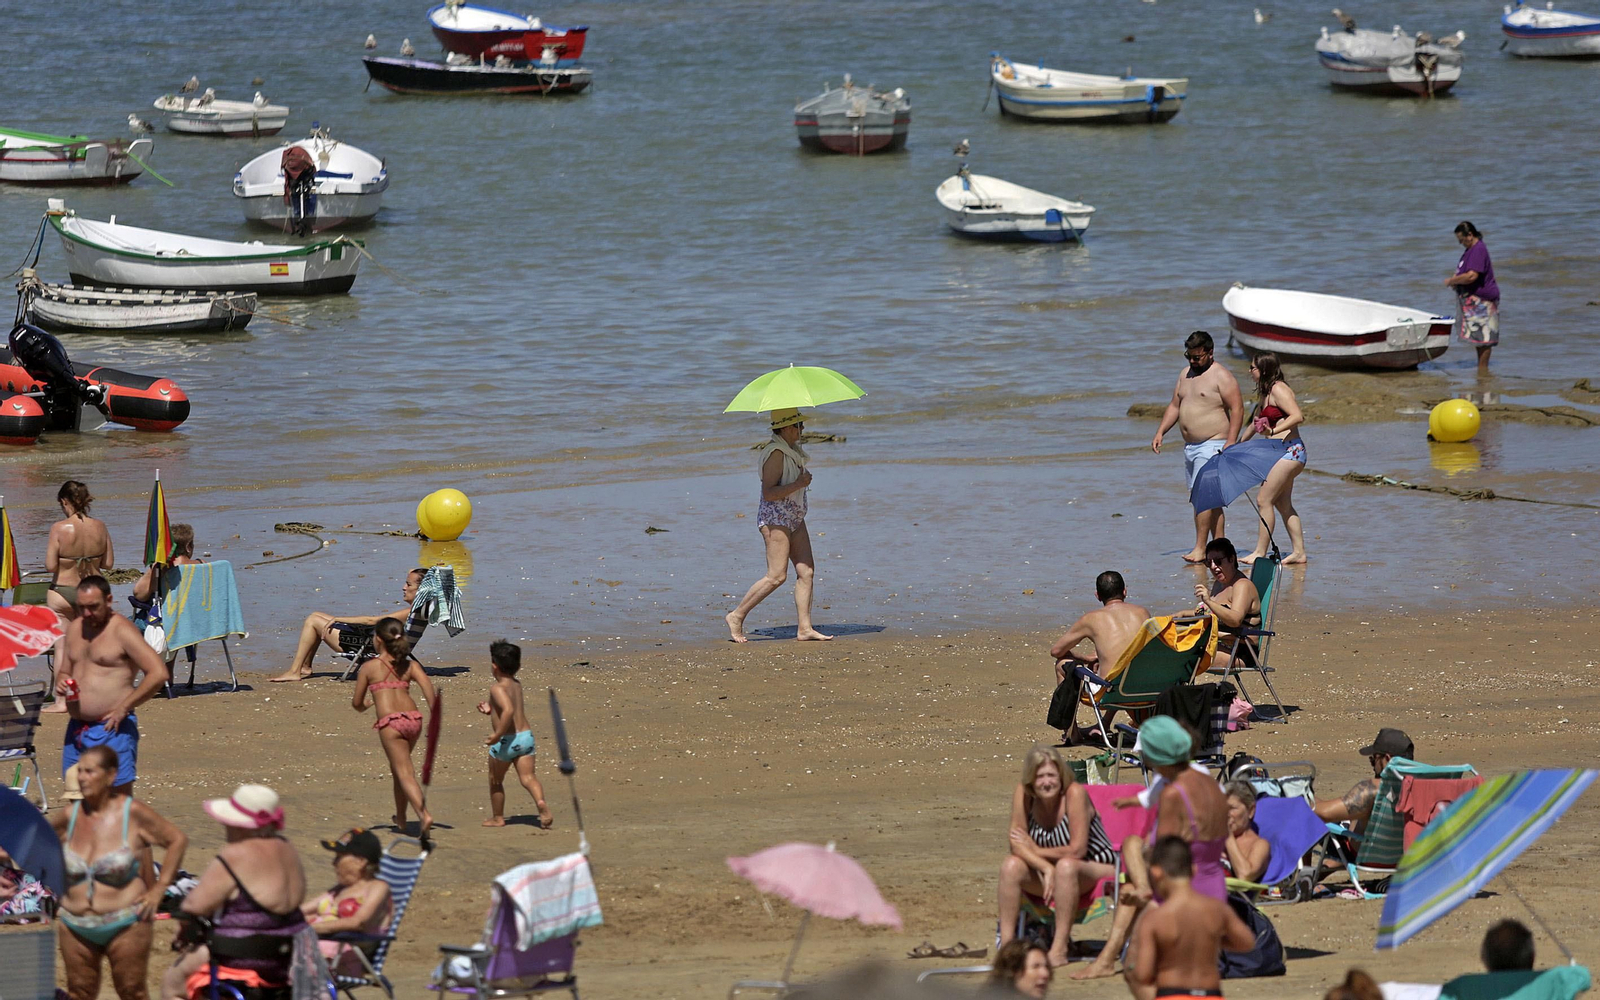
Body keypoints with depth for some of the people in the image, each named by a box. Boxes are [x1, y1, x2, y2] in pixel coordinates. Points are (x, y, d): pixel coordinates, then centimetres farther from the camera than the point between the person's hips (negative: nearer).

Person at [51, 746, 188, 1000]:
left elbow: (177, 840, -2)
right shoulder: (70, 816, 0)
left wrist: (159, 889, -5)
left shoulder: (133, 813, -11)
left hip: (125, 925, -4)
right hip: (76, 927, 4)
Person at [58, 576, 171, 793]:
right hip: (77, 728, 7)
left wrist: (124, 707, -16)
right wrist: (61, 683, 1)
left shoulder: (121, 631, -9)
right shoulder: (74, 629, 13)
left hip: (112, 729, -7)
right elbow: (64, 671, 26)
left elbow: (158, 673, -17)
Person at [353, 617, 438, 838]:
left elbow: (357, 703, 10)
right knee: (399, 767, 25)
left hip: (390, 721, -5)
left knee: (404, 772, -9)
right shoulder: (410, 665, 14)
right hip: (413, 718, 5)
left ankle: (424, 815, -28)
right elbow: (429, 689, -2)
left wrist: (363, 707, 34)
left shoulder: (369, 667, 5)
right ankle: (401, 818, 35)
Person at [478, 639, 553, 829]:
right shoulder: (517, 685, 11)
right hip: (526, 735, 6)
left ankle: (498, 817, 26)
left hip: (506, 741, -6)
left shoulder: (497, 688, -14)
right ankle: (541, 803, -29)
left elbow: (508, 710, -31)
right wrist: (491, 710, 30)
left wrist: (497, 735, -27)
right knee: (527, 777, -2)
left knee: (495, 780, 14)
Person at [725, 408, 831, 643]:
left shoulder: (792, 450, 13)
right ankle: (737, 616, -4)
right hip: (775, 518, -10)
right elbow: (768, 493, -23)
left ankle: (804, 628, -1)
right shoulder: (776, 453, -18)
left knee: (806, 571, 1)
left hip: (794, 519, 10)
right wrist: (799, 484, -22)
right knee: (777, 576, -14)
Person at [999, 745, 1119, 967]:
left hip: (1096, 868, -5)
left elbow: (1077, 850, -24)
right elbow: (1017, 845, -13)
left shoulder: (1075, 793, -22)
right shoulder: (1022, 795, -10)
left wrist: (1037, 851, -13)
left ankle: (1059, 950, -34)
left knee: (1065, 866, -37)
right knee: (1011, 865, -21)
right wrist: (1046, 868, -28)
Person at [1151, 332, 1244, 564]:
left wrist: (1230, 444, -20)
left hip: (1212, 445, -8)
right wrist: (1160, 433, 13)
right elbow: (1174, 406, 23)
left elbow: (1237, 410, -13)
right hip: (1190, 446, 8)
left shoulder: (1221, 377, -8)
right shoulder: (1185, 375, 16)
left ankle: (1200, 548, -15)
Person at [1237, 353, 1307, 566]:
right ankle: (1299, 552, 15)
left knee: (1264, 500, -11)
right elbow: (1255, 423, 30)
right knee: (1283, 504, 12)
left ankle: (1259, 553, -9)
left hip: (1289, 450, -10)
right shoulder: (1264, 393, 17)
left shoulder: (1278, 390, -13)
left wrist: (1273, 431, -33)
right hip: (1277, 453, 10)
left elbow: (1297, 416, -23)